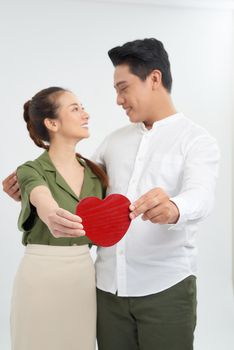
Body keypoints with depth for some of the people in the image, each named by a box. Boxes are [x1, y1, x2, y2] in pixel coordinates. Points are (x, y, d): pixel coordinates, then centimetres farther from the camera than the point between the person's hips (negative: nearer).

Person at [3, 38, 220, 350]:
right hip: (109, 285, 5)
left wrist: (172, 208, -45)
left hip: (165, 287, -4)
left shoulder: (197, 140, -5)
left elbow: (201, 196, -23)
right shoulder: (114, 141, 12)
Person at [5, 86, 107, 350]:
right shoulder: (31, 171, -11)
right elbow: (43, 201, -34)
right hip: (42, 276, -4)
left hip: (85, 276, 5)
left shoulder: (95, 171, 6)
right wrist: (53, 218, -55)